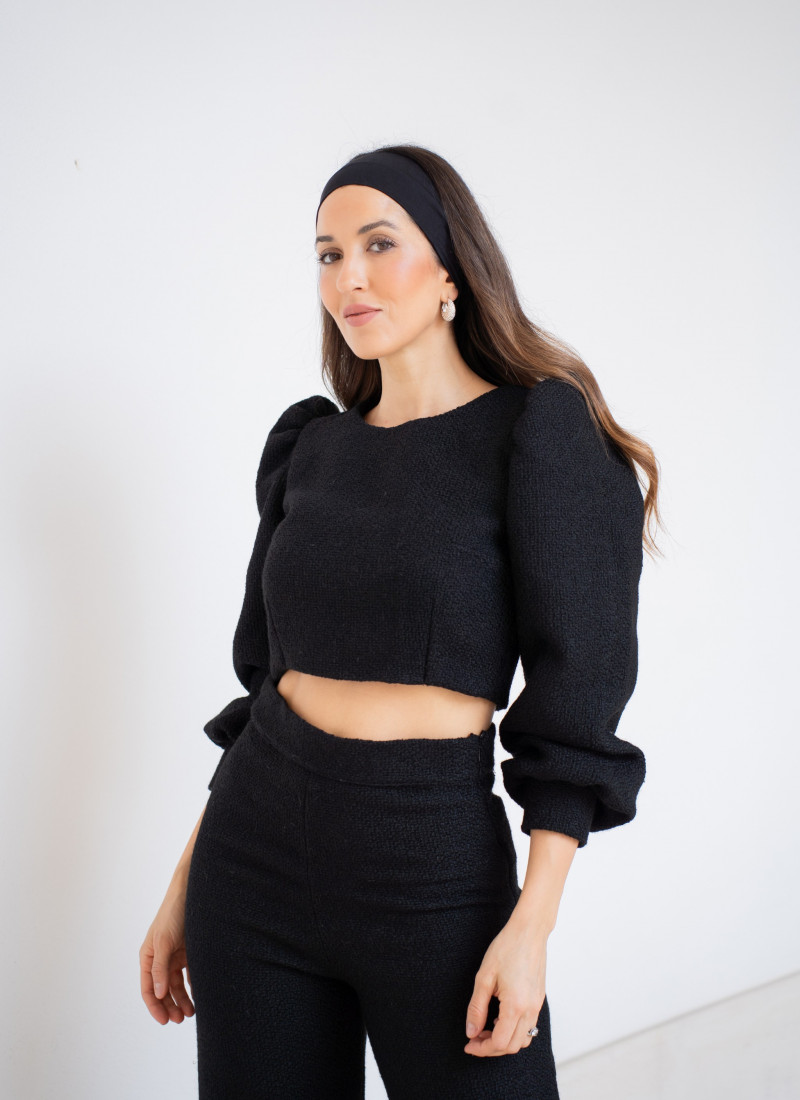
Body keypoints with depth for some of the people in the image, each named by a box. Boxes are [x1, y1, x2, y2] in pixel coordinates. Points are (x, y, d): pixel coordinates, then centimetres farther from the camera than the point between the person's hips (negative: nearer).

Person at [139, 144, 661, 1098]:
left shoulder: (539, 432, -6)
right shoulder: (308, 446, 9)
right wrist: (185, 885, 13)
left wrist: (532, 924, -15)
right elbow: (263, 672, 13)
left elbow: (578, 698, -9)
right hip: (254, 859, 5)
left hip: (436, 867, -4)